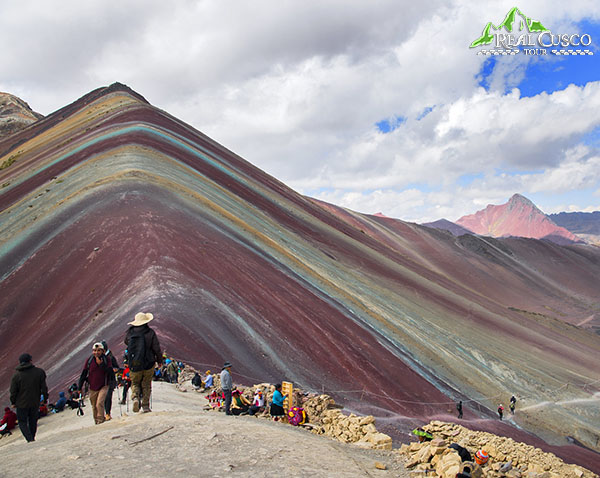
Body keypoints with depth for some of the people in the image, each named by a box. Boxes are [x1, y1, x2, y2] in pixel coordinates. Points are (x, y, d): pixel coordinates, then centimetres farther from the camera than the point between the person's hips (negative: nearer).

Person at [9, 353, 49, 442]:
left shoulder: (16, 376, -7)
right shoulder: (39, 372, -5)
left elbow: (13, 392, -4)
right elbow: (44, 387, -2)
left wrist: (13, 402, 10)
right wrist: (45, 398, 9)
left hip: (22, 404, -2)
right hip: (35, 403, 2)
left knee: (22, 422, 8)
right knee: (33, 421, 17)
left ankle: (30, 439, -9)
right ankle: (32, 438, 26)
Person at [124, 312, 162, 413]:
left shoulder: (130, 332, -2)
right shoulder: (150, 332, -10)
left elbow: (126, 342, 21)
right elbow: (156, 348, -6)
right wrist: (159, 360, 9)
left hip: (133, 365, 1)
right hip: (148, 364, -1)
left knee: (135, 383, 17)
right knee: (146, 384, 13)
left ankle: (135, 397, -10)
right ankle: (145, 406, 9)